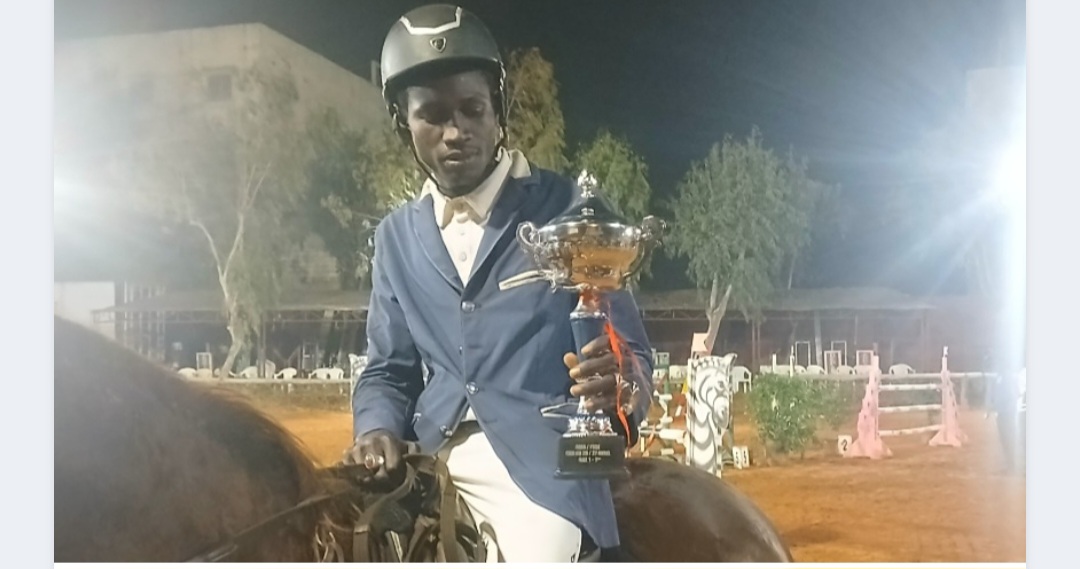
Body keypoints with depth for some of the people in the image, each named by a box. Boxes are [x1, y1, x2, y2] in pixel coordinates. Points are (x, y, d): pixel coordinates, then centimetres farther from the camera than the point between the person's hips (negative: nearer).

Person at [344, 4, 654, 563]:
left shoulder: (567, 209, 1)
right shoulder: (395, 236, 14)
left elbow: (630, 351, 1)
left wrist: (622, 384, -23)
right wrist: (378, 431, -4)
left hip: (542, 463, -4)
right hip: (430, 469, 4)